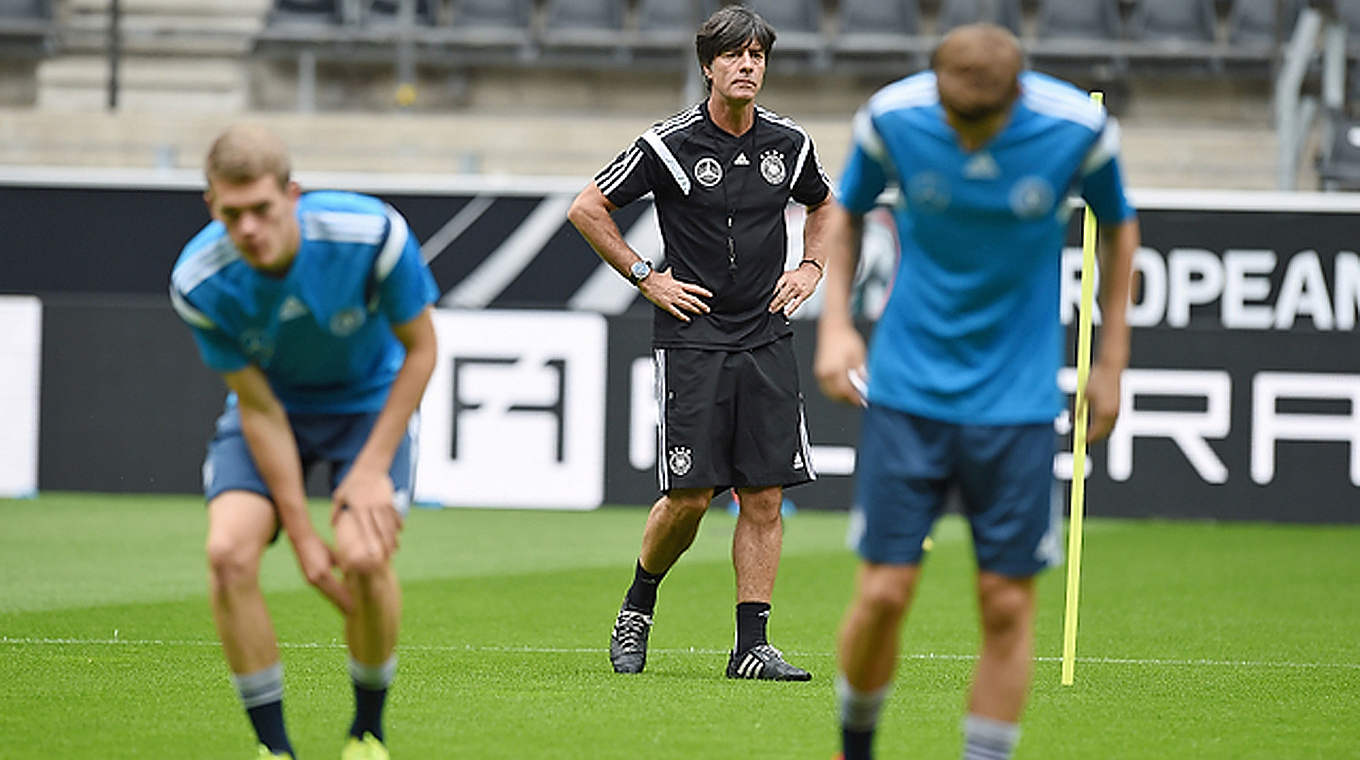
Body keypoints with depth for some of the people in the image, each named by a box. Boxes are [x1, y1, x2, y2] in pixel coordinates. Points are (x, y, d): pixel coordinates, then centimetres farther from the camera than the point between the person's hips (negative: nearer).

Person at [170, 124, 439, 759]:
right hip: (273, 409, 1)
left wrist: (372, 468, -19)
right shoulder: (199, 283, -26)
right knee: (229, 552, -23)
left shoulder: (372, 234, -31)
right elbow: (258, 405, -17)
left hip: (370, 403, -1)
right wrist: (300, 532, -19)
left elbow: (420, 349, -15)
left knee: (364, 556, -25)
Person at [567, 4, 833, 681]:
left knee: (764, 496, -2)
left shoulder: (789, 144, 6)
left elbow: (822, 204, 28)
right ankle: (637, 606, 19)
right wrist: (648, 278, -3)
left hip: (766, 340, 4)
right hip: (691, 339, -4)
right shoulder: (670, 144, -7)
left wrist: (811, 268, 13)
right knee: (690, 496, -7)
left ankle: (751, 646, 1)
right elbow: (587, 208, 0)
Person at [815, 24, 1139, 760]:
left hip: (1018, 398, 0)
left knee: (1006, 603, -3)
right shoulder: (891, 118, -12)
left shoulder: (1079, 128, -13)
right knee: (884, 593, -4)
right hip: (908, 390, 0)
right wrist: (835, 321, -2)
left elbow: (1117, 225, 8)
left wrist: (1111, 360, 9)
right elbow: (848, 210, 9)